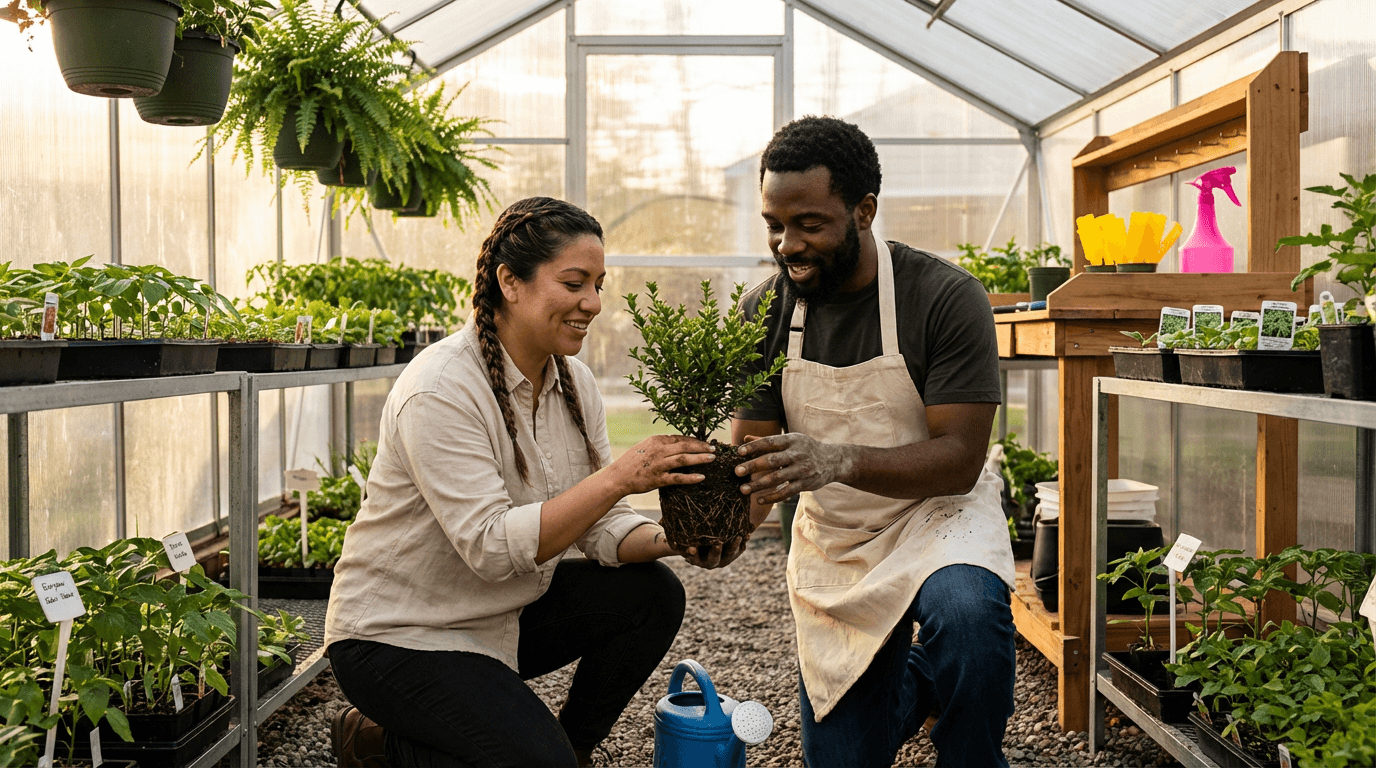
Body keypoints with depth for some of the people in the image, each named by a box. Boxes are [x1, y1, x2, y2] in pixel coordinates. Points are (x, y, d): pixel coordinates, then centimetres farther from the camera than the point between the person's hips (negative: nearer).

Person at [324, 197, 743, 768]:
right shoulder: (440, 390, -24)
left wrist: (670, 539, -22)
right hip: (398, 636, -7)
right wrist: (619, 476, -35)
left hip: (505, 614, 8)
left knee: (652, 593, -8)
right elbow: (491, 547, -31)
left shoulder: (574, 384, -1)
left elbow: (601, 527, -1)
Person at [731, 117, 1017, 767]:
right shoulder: (766, 311, -8)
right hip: (831, 541, 4)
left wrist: (840, 460, -41)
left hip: (936, 513, -3)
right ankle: (915, 680, 38)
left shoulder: (947, 298, -20)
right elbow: (753, 454, -7)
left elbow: (959, 459, -24)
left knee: (964, 614, -38)